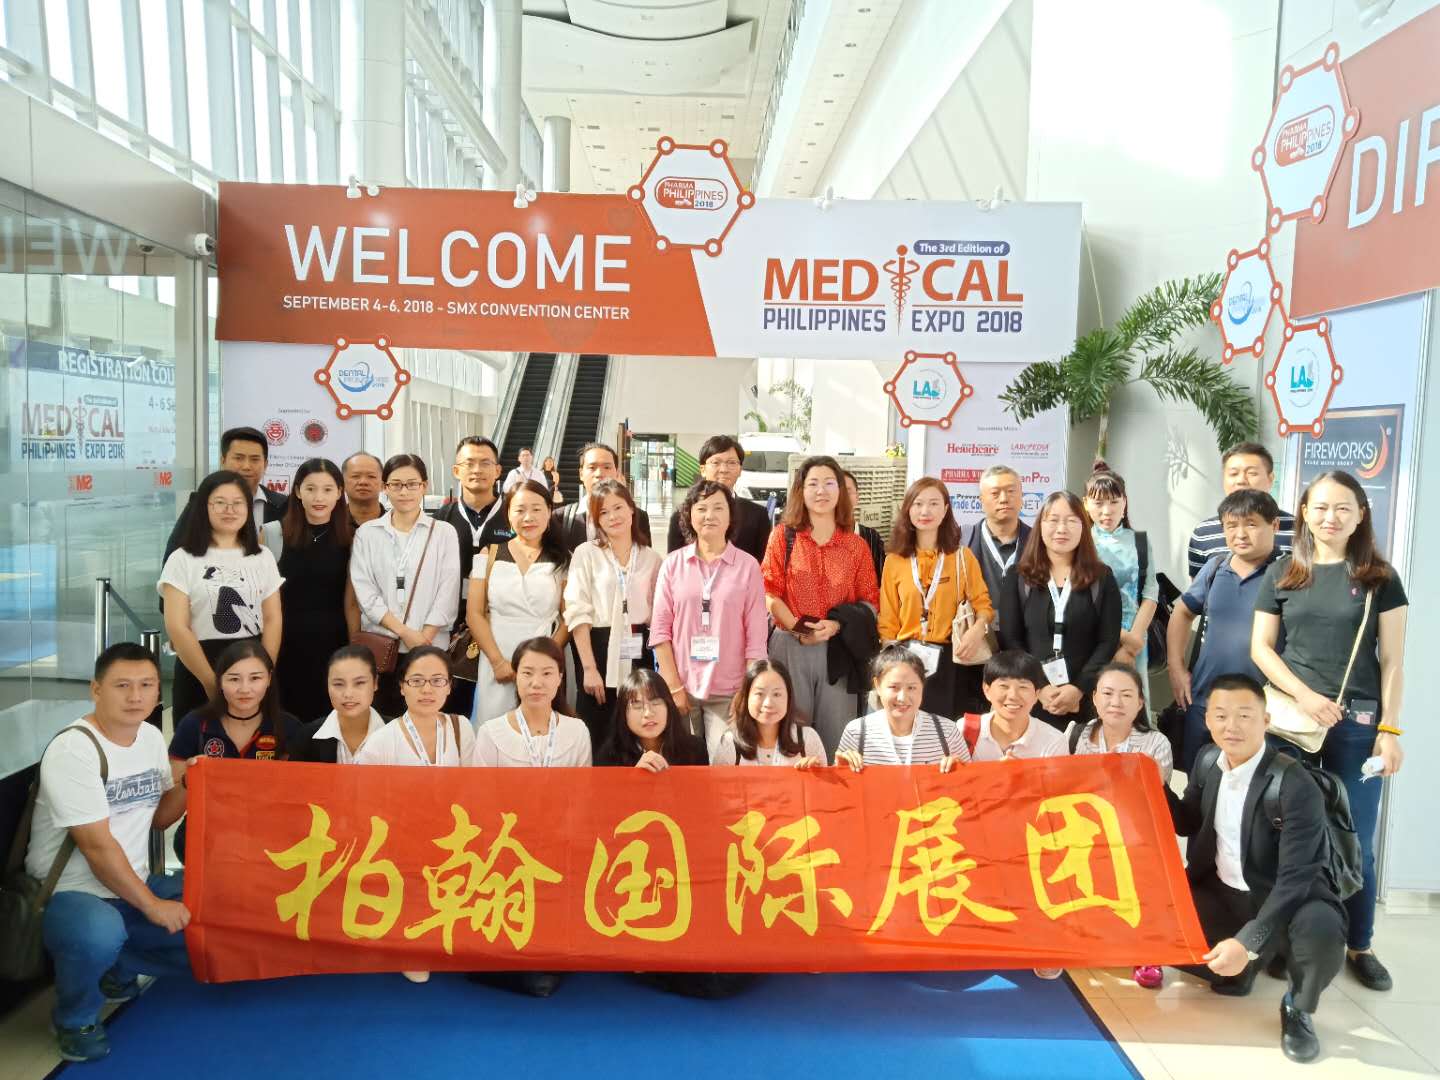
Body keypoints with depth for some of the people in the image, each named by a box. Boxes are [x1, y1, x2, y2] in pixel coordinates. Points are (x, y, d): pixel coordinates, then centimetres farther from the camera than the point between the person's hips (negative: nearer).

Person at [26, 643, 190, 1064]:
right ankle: (75, 1018, -5)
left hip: (133, 886, 7)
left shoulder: (152, 737, 3)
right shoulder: (73, 749, -20)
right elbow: (97, 846, -23)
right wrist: (153, 907, -19)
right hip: (68, 894, -7)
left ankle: (118, 968, 19)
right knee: (99, 933, -38)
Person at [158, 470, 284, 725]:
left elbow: (273, 620, 4)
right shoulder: (183, 560, -1)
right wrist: (212, 682, -14)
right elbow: (176, 627, -8)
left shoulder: (262, 557, 8)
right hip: (198, 673, -2)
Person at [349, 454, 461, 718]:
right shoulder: (366, 533, 7)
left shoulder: (444, 532, 4)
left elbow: (448, 593, -1)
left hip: (430, 646, -1)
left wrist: (423, 638, -10)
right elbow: (364, 590, -1)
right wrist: (404, 632, -10)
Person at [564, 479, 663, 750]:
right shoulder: (586, 553, 2)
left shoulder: (651, 557, 9)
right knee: (595, 742, 1)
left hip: (639, 655, 2)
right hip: (599, 651, -2)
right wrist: (589, 667, -14)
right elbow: (578, 613, -6)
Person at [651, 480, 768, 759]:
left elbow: (756, 637, -1)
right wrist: (673, 686, -3)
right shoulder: (672, 563, 2)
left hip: (729, 691, -1)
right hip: (680, 687, 1)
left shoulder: (748, 566, -1)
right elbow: (660, 629, 2)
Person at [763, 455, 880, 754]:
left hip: (838, 650, 1)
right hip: (790, 646, -1)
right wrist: (799, 629, -13)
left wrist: (837, 625, -11)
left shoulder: (857, 545, 8)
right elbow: (769, 592, -2)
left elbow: (870, 600, 5)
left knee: (836, 734, 5)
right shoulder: (783, 536, 4)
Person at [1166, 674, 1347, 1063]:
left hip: (1284, 900, -5)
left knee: (1322, 930, -37)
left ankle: (1298, 1009, -2)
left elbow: (1295, 878, -26)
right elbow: (1188, 824, 11)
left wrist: (1248, 941, -33)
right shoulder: (1208, 762, -4)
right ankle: (1235, 970, 14)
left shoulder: (1297, 787, -23)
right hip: (1221, 895, 5)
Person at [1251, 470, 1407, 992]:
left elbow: (1392, 661, 2)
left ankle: (1359, 946, 21)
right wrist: (1304, 695, -9)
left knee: (1355, 841, 5)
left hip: (1358, 724, 0)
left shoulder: (1380, 578, 4)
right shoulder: (1283, 574, 6)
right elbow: (1261, 647, 4)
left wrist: (1389, 728, -4)